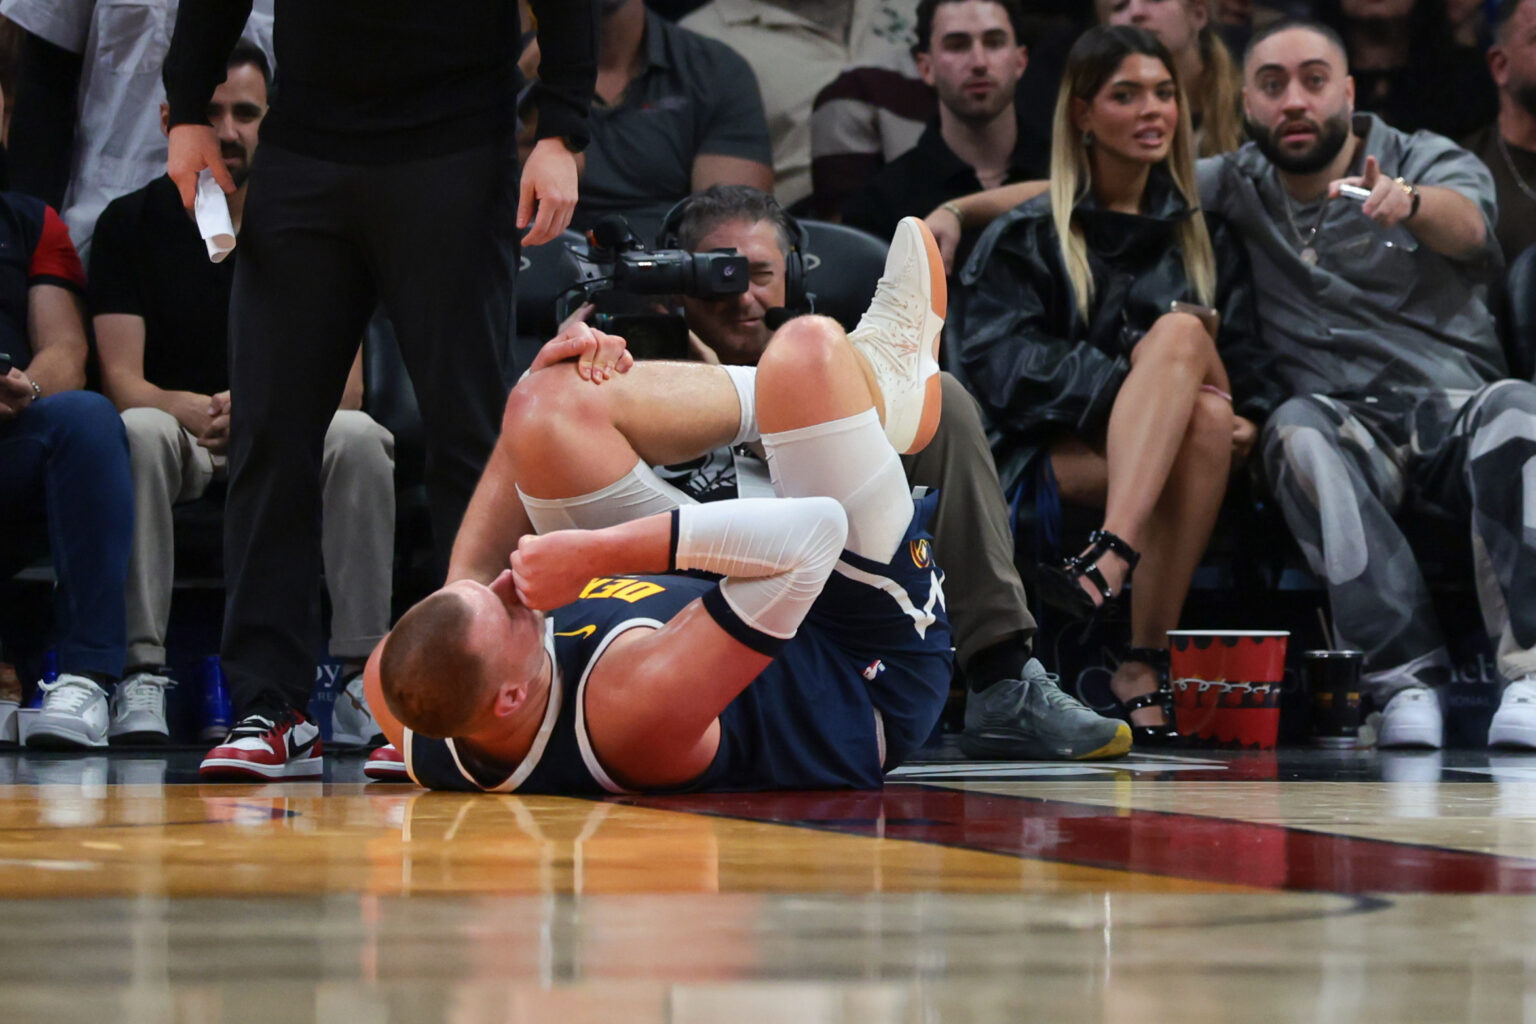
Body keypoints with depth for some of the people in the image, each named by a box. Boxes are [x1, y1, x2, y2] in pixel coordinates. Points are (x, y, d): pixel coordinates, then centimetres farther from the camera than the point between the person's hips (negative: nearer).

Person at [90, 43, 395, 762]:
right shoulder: (132, 224, 0)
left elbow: (346, 384, -6)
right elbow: (123, 383, -9)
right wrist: (198, 412, -32)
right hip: (181, 441, -1)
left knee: (358, 438, -31)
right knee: (138, 434, -34)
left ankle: (362, 670, -29)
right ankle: (142, 675, -37)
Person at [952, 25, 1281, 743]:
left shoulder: (1206, 239, 23)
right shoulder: (1026, 239, 12)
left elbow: (1246, 361, 16)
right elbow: (1001, 367, -4)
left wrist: (1245, 415, -9)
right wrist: (1137, 384, -17)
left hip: (1185, 468, 2)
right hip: (1056, 461, -2)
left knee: (1181, 334, -30)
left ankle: (1109, 562, -45)